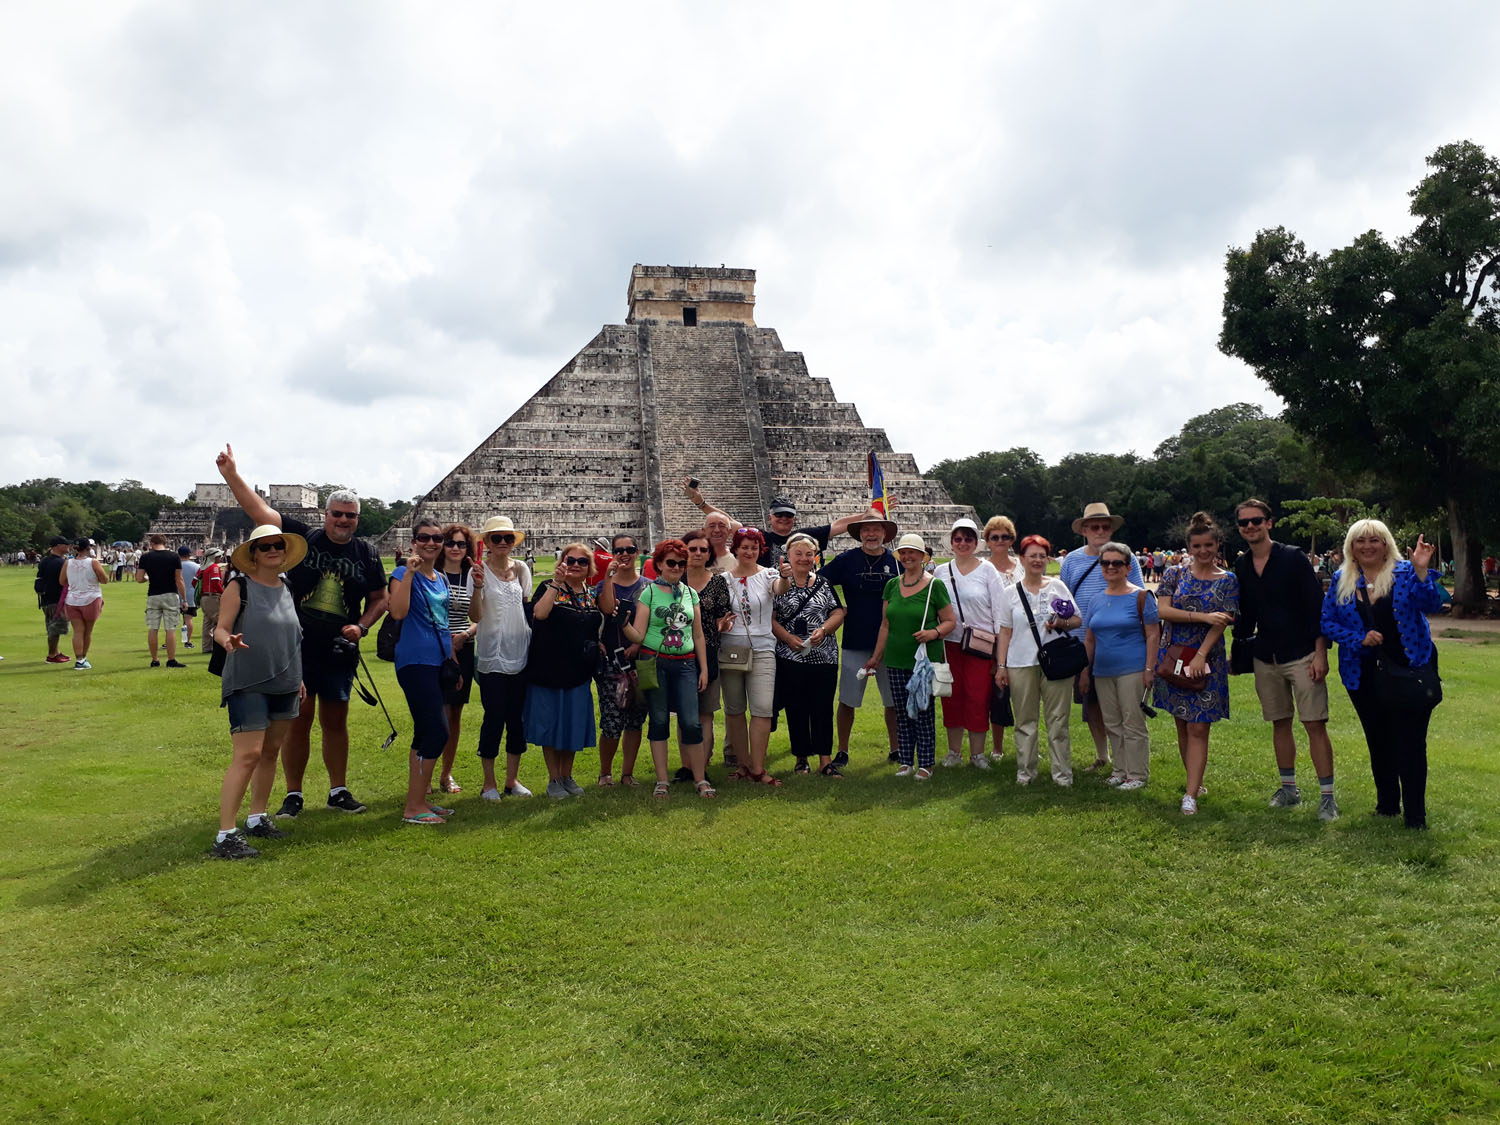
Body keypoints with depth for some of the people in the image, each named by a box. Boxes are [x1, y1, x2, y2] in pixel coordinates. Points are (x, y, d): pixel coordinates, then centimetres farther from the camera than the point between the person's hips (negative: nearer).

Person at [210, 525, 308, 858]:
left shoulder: (287, 588, 12)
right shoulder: (240, 587, -7)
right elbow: (221, 628, -10)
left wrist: (297, 677, 21)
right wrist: (228, 640, -34)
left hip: (283, 685, 7)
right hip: (248, 684, -7)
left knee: (271, 752, 13)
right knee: (247, 755, -13)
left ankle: (258, 818, 27)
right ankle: (226, 835, -10)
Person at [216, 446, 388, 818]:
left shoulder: (366, 554, 5)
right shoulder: (303, 537, -1)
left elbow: (379, 599, 12)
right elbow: (260, 511, -8)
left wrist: (362, 626, -6)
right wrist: (232, 476, -18)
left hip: (339, 652, 2)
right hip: (296, 648, -2)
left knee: (335, 722, 11)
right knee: (297, 721, 3)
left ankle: (339, 791, 23)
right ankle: (293, 795, 15)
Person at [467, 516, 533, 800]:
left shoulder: (522, 569, 8)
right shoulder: (479, 571, -5)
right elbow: (475, 617, -12)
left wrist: (535, 640, 8)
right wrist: (477, 586, -27)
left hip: (521, 654, 4)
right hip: (492, 656, -4)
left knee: (518, 718, 8)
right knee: (494, 718, -2)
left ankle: (512, 780, 21)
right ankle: (489, 783, 13)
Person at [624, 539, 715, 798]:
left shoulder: (690, 593, 10)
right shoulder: (648, 592, 0)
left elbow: (698, 635, 14)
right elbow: (638, 636, -4)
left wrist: (704, 669, 10)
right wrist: (624, 623, -24)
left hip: (685, 664, 2)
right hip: (655, 662, -2)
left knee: (691, 723, -4)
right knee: (659, 721, 4)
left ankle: (700, 779, 7)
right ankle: (662, 781, 13)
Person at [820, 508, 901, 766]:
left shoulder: (897, 561, 4)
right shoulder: (847, 559, -1)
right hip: (855, 642, -1)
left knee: (894, 701, 9)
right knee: (847, 701, 3)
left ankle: (895, 750, 24)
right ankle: (842, 751, 16)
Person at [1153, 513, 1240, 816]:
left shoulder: (1228, 581, 2)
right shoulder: (1175, 573, 5)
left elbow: (1222, 623, -6)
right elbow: (1163, 610, -7)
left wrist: (1200, 656, -17)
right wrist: (1203, 616, -16)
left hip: (1207, 659, -2)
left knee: (1198, 728, -6)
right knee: (1183, 725, 10)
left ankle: (1191, 795, -6)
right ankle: (1195, 782, 25)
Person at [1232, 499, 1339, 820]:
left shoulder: (1294, 558, -8)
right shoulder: (1241, 567, 7)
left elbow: (1317, 607, -9)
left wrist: (1320, 653, -14)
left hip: (1302, 655, -5)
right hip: (1265, 658, 5)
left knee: (1315, 725, -6)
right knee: (1280, 723, 11)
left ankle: (1327, 796, -1)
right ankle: (1289, 788, 23)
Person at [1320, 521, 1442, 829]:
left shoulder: (1405, 572, -3)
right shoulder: (1342, 580, 4)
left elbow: (1430, 604, -16)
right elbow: (1328, 623, 3)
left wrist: (1422, 571, -31)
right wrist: (1359, 639, -12)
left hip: (1408, 670, -3)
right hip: (1364, 676, 3)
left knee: (1411, 743, -3)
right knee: (1378, 743, 16)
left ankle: (1415, 815, 8)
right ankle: (1387, 804, 31)